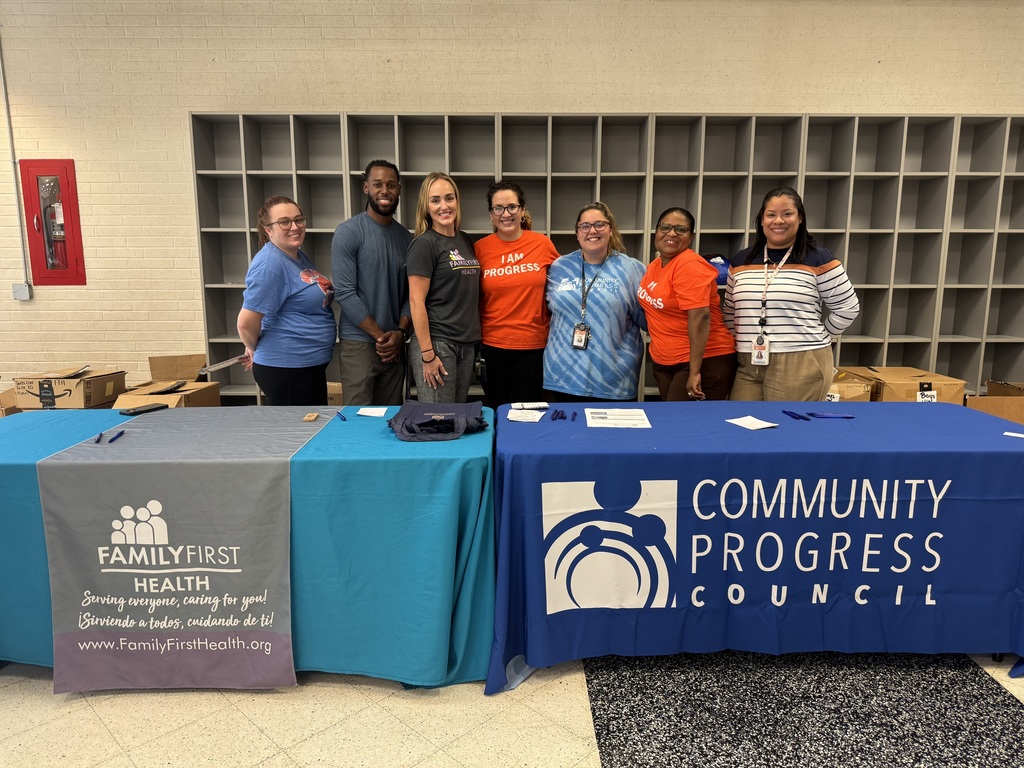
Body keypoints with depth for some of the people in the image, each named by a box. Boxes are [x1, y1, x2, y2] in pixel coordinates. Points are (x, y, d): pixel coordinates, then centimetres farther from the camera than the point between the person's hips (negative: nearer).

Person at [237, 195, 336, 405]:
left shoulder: (300, 256, 9)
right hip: (284, 369, -9)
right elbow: (247, 323, -22)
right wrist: (255, 350, -2)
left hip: (313, 365, 9)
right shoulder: (269, 264, -19)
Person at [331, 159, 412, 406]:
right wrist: (380, 336, -12)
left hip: (395, 343, 5)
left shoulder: (406, 237, 10)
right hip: (360, 343, -4)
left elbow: (411, 292, 8)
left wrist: (401, 332, -8)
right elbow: (345, 293, -12)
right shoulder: (348, 232, -6)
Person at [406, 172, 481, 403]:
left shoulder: (466, 242, 11)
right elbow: (416, 302, -14)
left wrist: (475, 339, 11)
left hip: (468, 344, 7)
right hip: (436, 343, -7)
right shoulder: (425, 244, -9)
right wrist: (427, 354, -18)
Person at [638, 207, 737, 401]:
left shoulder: (690, 266, -18)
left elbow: (700, 317, -25)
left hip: (703, 361, -9)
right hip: (664, 363, 9)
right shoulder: (655, 265, 8)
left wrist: (694, 371, -26)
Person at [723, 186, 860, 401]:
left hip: (801, 365, -4)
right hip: (748, 366, 4)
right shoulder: (740, 261, 11)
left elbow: (847, 308, 3)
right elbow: (730, 311, 19)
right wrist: (742, 340, 10)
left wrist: (816, 338, 6)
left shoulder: (819, 259, -1)